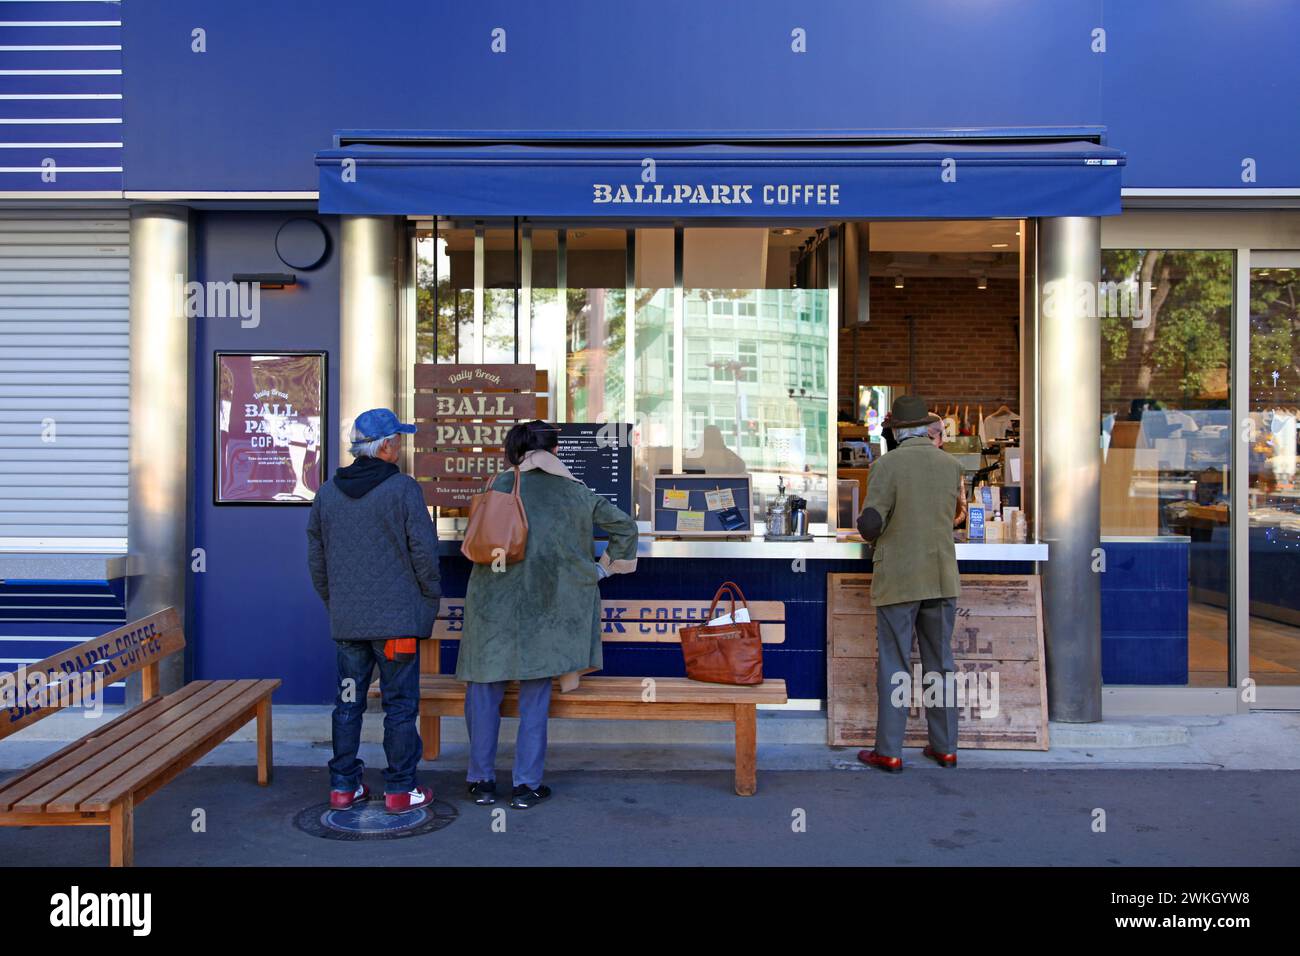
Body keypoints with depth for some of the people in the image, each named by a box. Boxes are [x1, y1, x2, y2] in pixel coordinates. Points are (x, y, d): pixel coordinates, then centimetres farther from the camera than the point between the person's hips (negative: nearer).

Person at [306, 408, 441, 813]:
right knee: (400, 704, 4)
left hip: (346, 620, 5)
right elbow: (424, 551, -10)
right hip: (397, 617, -5)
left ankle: (343, 786, 19)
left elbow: (316, 557, 13)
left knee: (348, 703, 13)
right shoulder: (403, 489, -10)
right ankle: (400, 789, 10)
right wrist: (430, 597, 4)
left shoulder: (328, 492, 7)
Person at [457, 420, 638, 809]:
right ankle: (527, 785, 12)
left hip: (495, 602, -1)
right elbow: (624, 525, 10)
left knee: (485, 693, 10)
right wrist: (605, 567, 19)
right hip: (547, 606, 1)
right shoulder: (577, 492, 6)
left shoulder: (501, 485, 1)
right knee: (535, 697, 9)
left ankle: (482, 780, 16)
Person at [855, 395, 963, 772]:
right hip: (942, 580, 4)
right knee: (940, 663, 13)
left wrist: (871, 533, 6)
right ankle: (945, 747, 20)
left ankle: (889, 752, 7)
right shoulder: (951, 465, 2)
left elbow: (870, 523, -16)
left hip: (898, 581, -4)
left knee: (894, 666, 2)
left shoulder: (888, 464, -12)